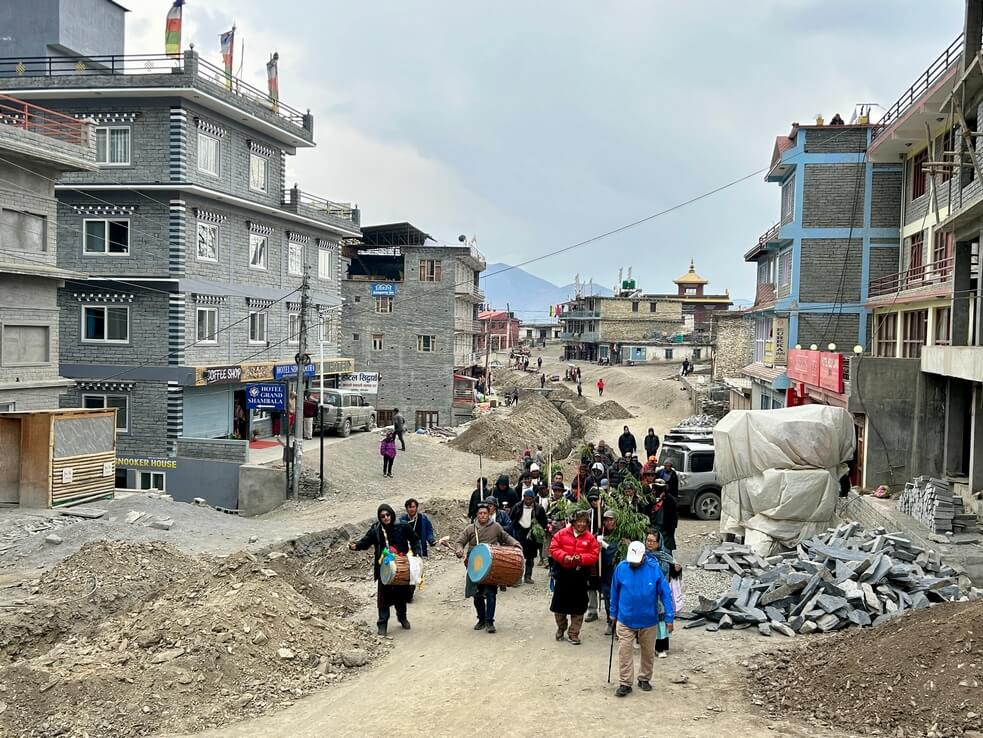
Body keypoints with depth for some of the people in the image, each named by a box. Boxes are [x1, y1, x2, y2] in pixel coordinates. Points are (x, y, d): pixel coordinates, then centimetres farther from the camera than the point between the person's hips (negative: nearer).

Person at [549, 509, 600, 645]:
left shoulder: (590, 538, 0)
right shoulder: (562, 534, -1)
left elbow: (593, 556, -4)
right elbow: (553, 549, -4)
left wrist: (580, 558, -20)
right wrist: (564, 556, -20)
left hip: (580, 576, 0)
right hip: (562, 574, 0)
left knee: (577, 607, 3)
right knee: (559, 603, 11)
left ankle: (573, 633, 15)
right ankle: (561, 628, 34)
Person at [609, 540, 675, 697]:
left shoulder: (654, 569, -14)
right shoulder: (621, 568, -9)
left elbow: (666, 593, -9)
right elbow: (614, 593, 4)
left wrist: (669, 618, -10)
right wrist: (613, 614, 11)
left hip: (649, 621, 0)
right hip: (625, 620, 0)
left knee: (648, 652, 15)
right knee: (624, 652, -1)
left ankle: (644, 679, 34)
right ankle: (625, 683, 10)